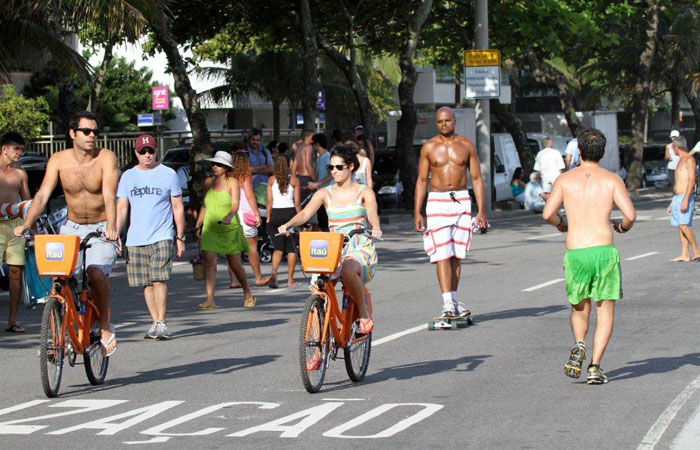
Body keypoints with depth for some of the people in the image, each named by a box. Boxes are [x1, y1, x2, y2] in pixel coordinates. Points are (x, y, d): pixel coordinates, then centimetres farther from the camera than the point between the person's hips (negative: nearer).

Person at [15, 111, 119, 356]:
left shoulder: (106, 158, -13)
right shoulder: (59, 159, -5)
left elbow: (109, 196, -26)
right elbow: (43, 194, -12)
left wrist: (111, 227, -41)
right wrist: (26, 224, -26)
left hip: (101, 230, -3)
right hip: (72, 228, 3)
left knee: (96, 272, -27)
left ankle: (105, 327, -7)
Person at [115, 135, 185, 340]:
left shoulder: (168, 174, 4)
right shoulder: (128, 176, 11)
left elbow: (178, 208, 7)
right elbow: (121, 208, 12)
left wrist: (180, 238, 2)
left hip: (161, 237, -3)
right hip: (135, 239, 3)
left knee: (159, 280, -14)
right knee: (147, 284, 4)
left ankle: (161, 324, -14)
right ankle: (155, 322, 11)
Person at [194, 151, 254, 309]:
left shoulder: (232, 182, -4)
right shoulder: (208, 182, 8)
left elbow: (235, 204, -17)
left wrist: (229, 216, -37)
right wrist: (198, 225, 14)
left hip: (230, 229, -3)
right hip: (210, 229, 3)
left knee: (235, 265, 7)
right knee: (209, 264, -12)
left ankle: (248, 295, 30)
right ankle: (210, 300, -15)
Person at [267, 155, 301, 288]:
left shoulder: (271, 180, 3)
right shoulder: (294, 180, 1)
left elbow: (269, 201, 0)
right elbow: (297, 202, -1)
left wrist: (268, 218, 5)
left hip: (275, 214, 1)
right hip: (290, 213, -1)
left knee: (278, 247, 4)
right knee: (291, 248, 8)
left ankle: (273, 272, -22)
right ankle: (290, 280, 7)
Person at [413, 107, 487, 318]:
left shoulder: (466, 145, 6)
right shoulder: (429, 147, 3)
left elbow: (477, 178, 8)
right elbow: (421, 180, 4)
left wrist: (481, 211, 1)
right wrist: (417, 212, -3)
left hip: (462, 201, 2)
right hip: (438, 201, -2)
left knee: (457, 255, 6)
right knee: (442, 253, -11)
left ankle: (453, 300, 14)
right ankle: (447, 303, -16)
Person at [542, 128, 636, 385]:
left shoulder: (566, 179, 6)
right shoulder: (612, 180, 3)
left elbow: (547, 213, -4)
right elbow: (630, 215, -7)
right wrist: (622, 227, 16)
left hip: (575, 254, 1)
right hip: (604, 250, -1)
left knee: (579, 310, 20)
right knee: (605, 311, 8)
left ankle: (579, 345, -8)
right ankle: (595, 366, -5)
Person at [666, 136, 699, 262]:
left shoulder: (689, 160, -8)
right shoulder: (680, 161, 21)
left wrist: (685, 199, -25)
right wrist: (672, 203, 24)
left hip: (685, 197, -9)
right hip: (676, 198, 9)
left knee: (684, 225, -16)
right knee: (680, 227, 4)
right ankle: (684, 255, 3)